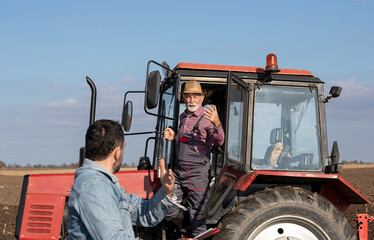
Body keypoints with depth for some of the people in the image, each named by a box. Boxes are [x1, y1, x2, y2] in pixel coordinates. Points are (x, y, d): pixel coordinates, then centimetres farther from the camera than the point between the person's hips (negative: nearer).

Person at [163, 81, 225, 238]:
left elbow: (219, 142, -20)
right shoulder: (182, 117, 16)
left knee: (197, 216, -1)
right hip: (178, 170, 6)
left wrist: (217, 125, -39)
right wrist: (173, 137, 10)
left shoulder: (207, 117, -5)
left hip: (198, 173, -6)